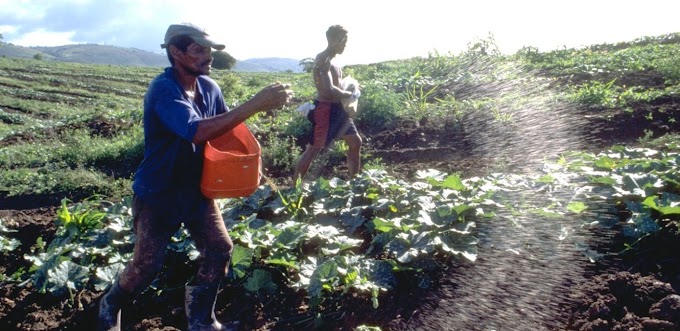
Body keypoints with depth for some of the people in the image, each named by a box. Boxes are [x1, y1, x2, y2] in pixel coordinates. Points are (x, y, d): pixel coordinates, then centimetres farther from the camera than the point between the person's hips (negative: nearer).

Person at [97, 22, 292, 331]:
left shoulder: (209, 87, -4)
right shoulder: (163, 89, -26)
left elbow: (225, 129, 8)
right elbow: (197, 132, -41)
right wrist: (254, 104, -44)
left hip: (195, 189, 6)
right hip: (157, 194, -6)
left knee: (220, 249, 2)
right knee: (146, 265, 3)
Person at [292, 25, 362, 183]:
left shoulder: (331, 61, 14)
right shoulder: (323, 60, -17)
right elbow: (329, 89, -27)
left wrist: (351, 90, 6)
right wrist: (351, 94, -13)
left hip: (337, 108, 10)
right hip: (325, 109, -10)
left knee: (356, 142, 14)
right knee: (314, 149, -4)